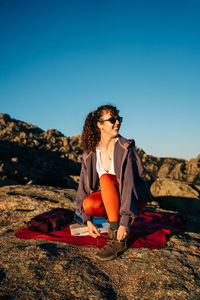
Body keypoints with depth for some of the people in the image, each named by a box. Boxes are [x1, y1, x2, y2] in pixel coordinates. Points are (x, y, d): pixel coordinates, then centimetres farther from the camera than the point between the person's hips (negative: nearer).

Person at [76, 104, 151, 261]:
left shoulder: (125, 148, -18)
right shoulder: (90, 154, -6)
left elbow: (129, 184, -26)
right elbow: (84, 185, -6)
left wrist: (124, 222, -33)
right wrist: (88, 220, -14)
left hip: (135, 197, -3)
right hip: (109, 200, 4)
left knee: (106, 178, -32)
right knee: (89, 203, -29)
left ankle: (118, 239, -28)